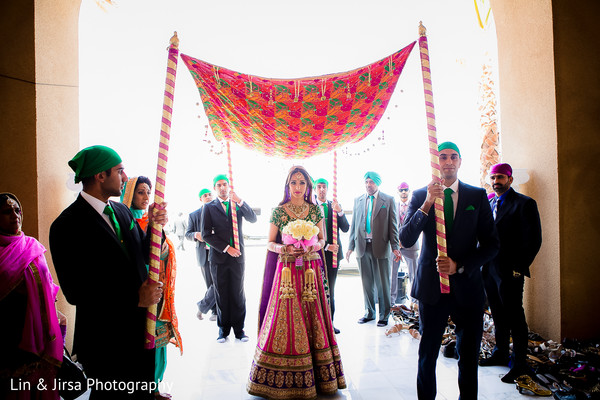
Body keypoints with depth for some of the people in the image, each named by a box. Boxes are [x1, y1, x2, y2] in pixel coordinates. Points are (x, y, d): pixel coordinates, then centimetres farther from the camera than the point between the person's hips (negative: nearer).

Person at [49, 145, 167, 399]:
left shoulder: (122, 211, 4)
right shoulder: (67, 225, -17)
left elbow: (143, 256, 9)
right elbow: (75, 292, -20)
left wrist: (154, 226, -11)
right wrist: (136, 298, -19)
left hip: (141, 328, 7)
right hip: (106, 340, -6)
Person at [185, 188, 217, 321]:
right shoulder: (193, 216, 10)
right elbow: (187, 234, 10)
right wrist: (196, 235, -12)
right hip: (204, 254, 1)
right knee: (211, 285, 4)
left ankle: (202, 306, 10)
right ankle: (216, 311, 18)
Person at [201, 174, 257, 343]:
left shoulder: (238, 205, 9)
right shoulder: (209, 207, 6)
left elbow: (253, 219, -7)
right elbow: (206, 234, -1)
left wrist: (240, 201, -19)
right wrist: (226, 248, -9)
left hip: (237, 255, 1)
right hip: (218, 256, 0)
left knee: (238, 294, 4)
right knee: (221, 294, 6)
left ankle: (239, 328, 15)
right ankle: (223, 329, 18)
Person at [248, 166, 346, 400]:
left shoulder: (315, 210, 6)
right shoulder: (278, 211, 1)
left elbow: (322, 239, 11)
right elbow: (270, 243, 3)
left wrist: (316, 246, -10)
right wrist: (281, 248, -17)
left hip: (311, 271, 2)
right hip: (287, 272, -2)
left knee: (312, 318, 5)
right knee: (286, 319, 0)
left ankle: (316, 376, 20)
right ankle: (286, 380, 14)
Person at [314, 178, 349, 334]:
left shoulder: (334, 206, 8)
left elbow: (345, 228, 1)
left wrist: (339, 211, -15)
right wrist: (326, 246, -10)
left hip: (333, 252, 3)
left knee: (330, 289, 9)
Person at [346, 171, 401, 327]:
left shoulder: (388, 200, 1)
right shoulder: (358, 200, 11)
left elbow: (393, 225, -1)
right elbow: (354, 225, 12)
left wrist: (395, 247, -8)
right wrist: (351, 246, 8)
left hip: (380, 247, -3)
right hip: (362, 247, 3)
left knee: (382, 284, 4)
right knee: (367, 283, 12)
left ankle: (384, 315, 20)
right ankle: (369, 313, 27)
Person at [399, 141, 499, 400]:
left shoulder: (477, 196, 1)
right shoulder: (420, 196, -1)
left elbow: (491, 244, 2)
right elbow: (406, 240, -11)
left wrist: (459, 266, -12)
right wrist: (427, 204, -22)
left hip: (467, 286, 1)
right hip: (431, 286, 0)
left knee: (469, 356, 12)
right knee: (427, 354, 12)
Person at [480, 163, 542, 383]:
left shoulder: (524, 203, -8)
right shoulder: (488, 203, 13)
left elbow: (533, 240, -11)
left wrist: (519, 267, -13)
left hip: (509, 271, -6)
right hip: (489, 269, 7)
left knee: (515, 317, 2)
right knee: (498, 315, 17)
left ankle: (520, 363, 14)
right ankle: (500, 353, 31)